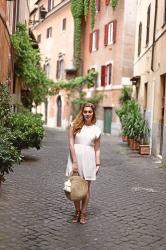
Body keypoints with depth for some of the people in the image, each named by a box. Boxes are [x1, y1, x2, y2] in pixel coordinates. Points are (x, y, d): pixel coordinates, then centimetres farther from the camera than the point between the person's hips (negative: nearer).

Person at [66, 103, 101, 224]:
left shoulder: (96, 129, 5)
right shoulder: (75, 125, 0)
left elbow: (97, 149, 7)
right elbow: (71, 144, -5)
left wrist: (98, 164, 0)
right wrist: (74, 162, -11)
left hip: (88, 158, 0)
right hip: (75, 157, 0)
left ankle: (84, 213, 20)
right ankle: (77, 211, 24)